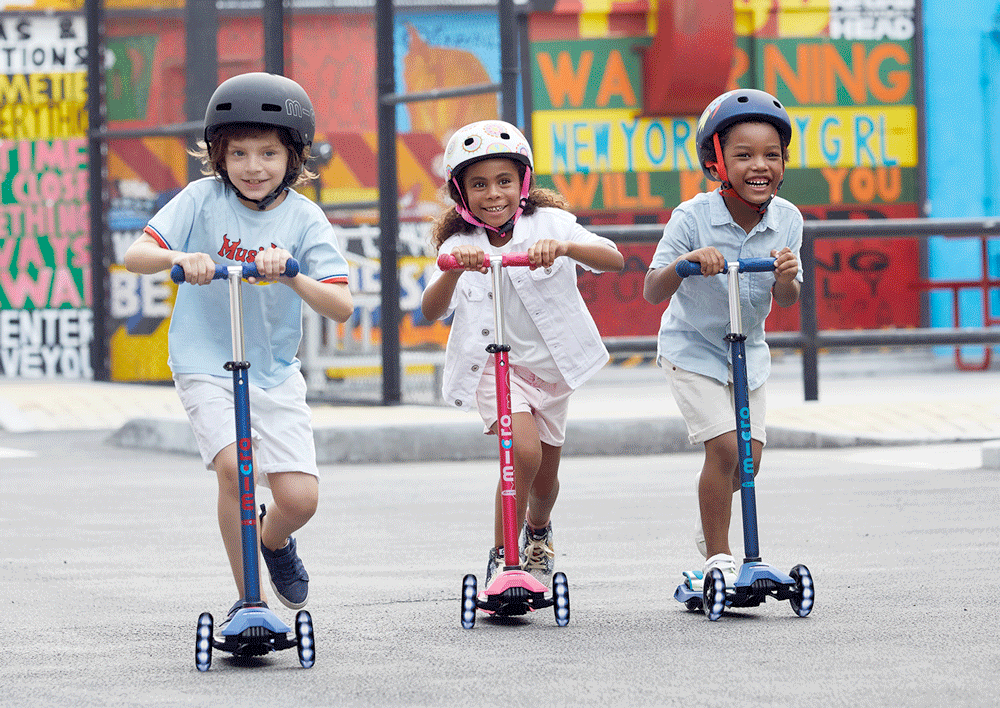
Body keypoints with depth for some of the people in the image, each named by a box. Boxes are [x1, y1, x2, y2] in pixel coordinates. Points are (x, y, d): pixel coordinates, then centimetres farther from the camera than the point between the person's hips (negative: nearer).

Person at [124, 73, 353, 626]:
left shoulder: (303, 218, -5)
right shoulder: (203, 200, -6)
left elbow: (341, 306, -14)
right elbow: (135, 254, -14)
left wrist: (291, 274, -32)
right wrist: (178, 258, -35)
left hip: (275, 373, 2)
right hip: (206, 366, -2)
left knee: (299, 497, -10)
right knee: (234, 466, -25)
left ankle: (274, 539, 30)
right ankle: (248, 600, -6)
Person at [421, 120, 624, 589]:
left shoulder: (550, 223, -11)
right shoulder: (458, 246, -11)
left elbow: (613, 260, -25)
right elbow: (432, 310, -27)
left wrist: (564, 247, -45)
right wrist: (453, 271, -48)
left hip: (552, 365, 2)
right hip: (494, 363, -2)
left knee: (544, 478, 15)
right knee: (524, 451, -26)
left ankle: (538, 532, 50)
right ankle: (502, 560, -13)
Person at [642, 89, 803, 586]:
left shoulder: (786, 219, -11)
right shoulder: (693, 218, -22)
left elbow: (786, 300, -7)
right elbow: (652, 292, -23)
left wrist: (785, 277, -30)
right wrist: (685, 261, -43)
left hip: (748, 348, 5)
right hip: (692, 347, -5)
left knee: (749, 455, 5)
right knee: (724, 446, -16)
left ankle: (710, 527, 35)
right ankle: (718, 557, -2)